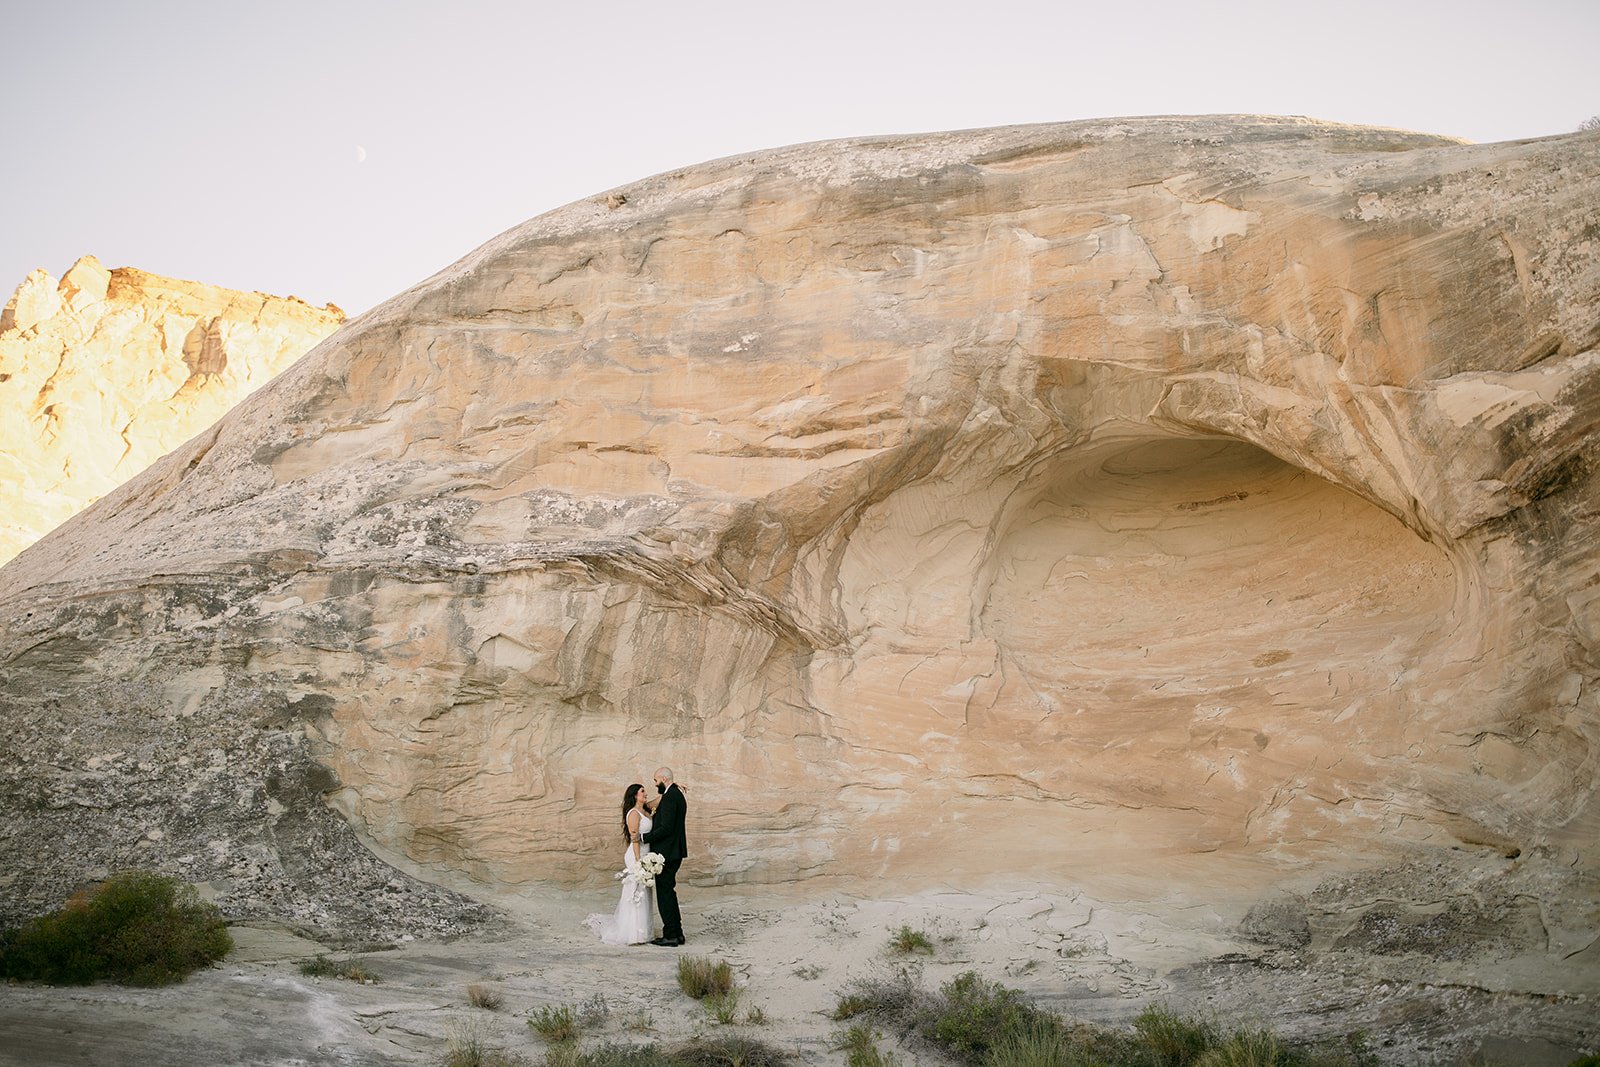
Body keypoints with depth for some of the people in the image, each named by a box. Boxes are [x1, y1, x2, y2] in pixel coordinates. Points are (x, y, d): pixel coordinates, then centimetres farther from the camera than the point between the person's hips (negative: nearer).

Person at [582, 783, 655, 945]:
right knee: (636, 895, -5)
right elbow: (634, 839, -18)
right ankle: (633, 935, -1)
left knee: (641, 894, 13)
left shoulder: (644, 811, 11)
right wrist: (639, 862, -21)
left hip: (644, 856, 9)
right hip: (637, 857, -9)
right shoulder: (634, 813, -13)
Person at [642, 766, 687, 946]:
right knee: (668, 892, 16)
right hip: (675, 852, 10)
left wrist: (644, 838, -17)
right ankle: (677, 933, 20)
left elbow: (666, 828, -23)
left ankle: (670, 936, 0)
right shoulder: (677, 794, 14)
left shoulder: (669, 797, -18)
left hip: (667, 853, -10)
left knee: (664, 893, -4)